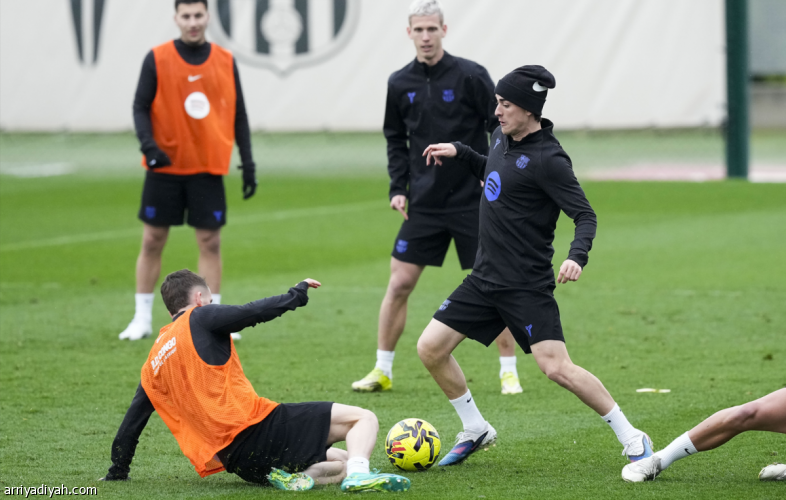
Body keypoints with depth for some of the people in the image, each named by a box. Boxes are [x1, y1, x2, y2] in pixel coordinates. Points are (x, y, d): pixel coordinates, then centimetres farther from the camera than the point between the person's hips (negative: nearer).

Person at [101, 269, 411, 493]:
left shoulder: (152, 365, 22)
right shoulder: (200, 319, 4)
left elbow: (131, 423, 25)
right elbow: (253, 313, -9)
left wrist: (118, 472, 37)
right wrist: (296, 295, 7)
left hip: (235, 461, 7)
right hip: (255, 426, -7)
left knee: (342, 461, 23)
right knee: (364, 419, -4)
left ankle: (290, 475, -8)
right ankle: (358, 474, -34)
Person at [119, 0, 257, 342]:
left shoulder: (225, 62, 4)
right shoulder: (157, 60, -2)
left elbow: (239, 116, 9)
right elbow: (140, 107, -3)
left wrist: (248, 164, 4)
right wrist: (149, 146, -20)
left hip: (208, 167, 1)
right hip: (165, 166, -1)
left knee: (210, 242, 1)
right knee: (152, 240, 3)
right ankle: (142, 318, 11)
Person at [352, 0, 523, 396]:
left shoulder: (470, 76, -8)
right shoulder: (400, 84, 3)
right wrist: (398, 188, 4)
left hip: (472, 201, -3)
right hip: (423, 204, 3)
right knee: (399, 284, 0)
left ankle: (508, 371, 9)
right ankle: (382, 371, 10)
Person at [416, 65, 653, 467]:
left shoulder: (547, 159, -17)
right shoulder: (502, 137, 7)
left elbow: (585, 215, -18)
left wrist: (577, 256, -35)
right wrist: (458, 152, 19)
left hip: (527, 286, -8)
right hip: (485, 278, 8)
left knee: (557, 369, -17)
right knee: (430, 348, 4)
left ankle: (632, 439, -4)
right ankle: (475, 431, 22)